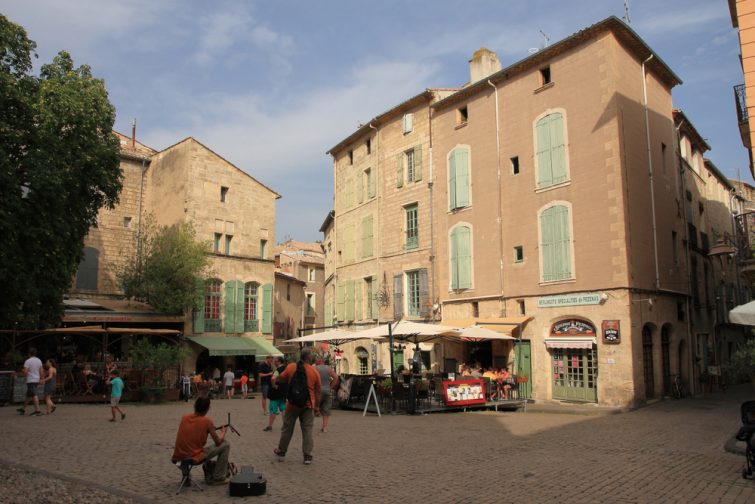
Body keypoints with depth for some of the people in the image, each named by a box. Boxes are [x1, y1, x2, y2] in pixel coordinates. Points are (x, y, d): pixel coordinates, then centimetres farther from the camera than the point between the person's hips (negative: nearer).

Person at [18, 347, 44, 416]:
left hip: (30, 381, -7)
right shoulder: (39, 361, 8)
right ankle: (23, 409, 31)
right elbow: (41, 371, 8)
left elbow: (25, 372, -16)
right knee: (28, 395, 19)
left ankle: (37, 411, -13)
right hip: (36, 380, 7)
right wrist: (41, 379, 14)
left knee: (34, 395, -10)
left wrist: (23, 373, 6)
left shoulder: (28, 361, -12)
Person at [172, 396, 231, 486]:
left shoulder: (184, 417, 4)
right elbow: (218, 442, -3)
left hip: (178, 456, 7)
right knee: (225, 445, 9)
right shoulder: (207, 421, -11)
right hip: (194, 457, -6)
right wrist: (223, 431, 18)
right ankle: (218, 478, 11)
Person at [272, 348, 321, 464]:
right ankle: (307, 456, 6)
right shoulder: (314, 371, -6)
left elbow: (280, 379, 8)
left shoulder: (290, 367, -6)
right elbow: (317, 391, 0)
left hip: (292, 404, 1)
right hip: (308, 405, -1)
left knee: (287, 429, 15)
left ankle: (281, 452, 28)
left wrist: (275, 380, 31)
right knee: (307, 430, 6)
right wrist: (317, 407, 8)